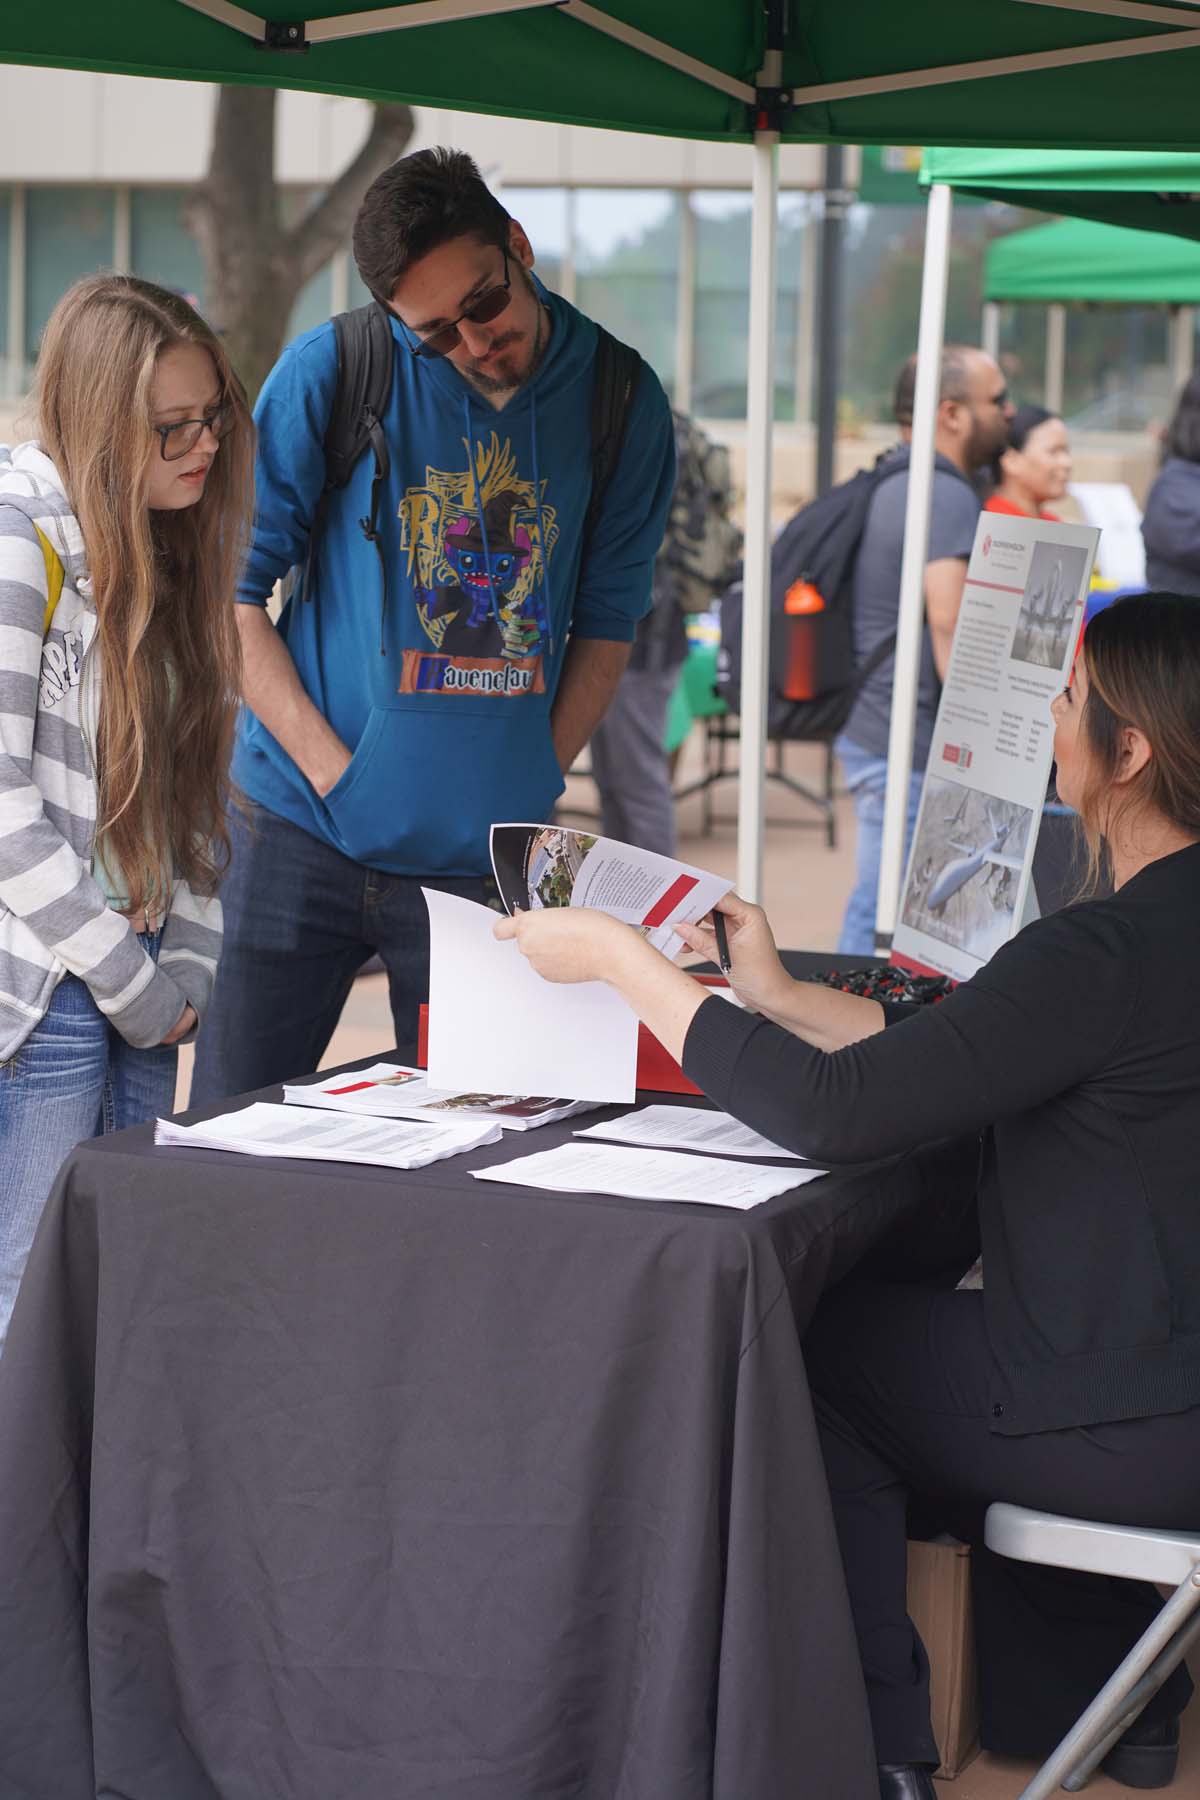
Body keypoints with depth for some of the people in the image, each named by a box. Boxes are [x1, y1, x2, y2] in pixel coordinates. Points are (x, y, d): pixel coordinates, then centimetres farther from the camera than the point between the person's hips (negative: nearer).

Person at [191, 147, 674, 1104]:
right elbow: (229, 588, -2)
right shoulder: (333, 371, -6)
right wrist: (330, 767, -10)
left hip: (488, 854, 2)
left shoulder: (623, 403, 2)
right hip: (305, 837, -1)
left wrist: (536, 785, 2)